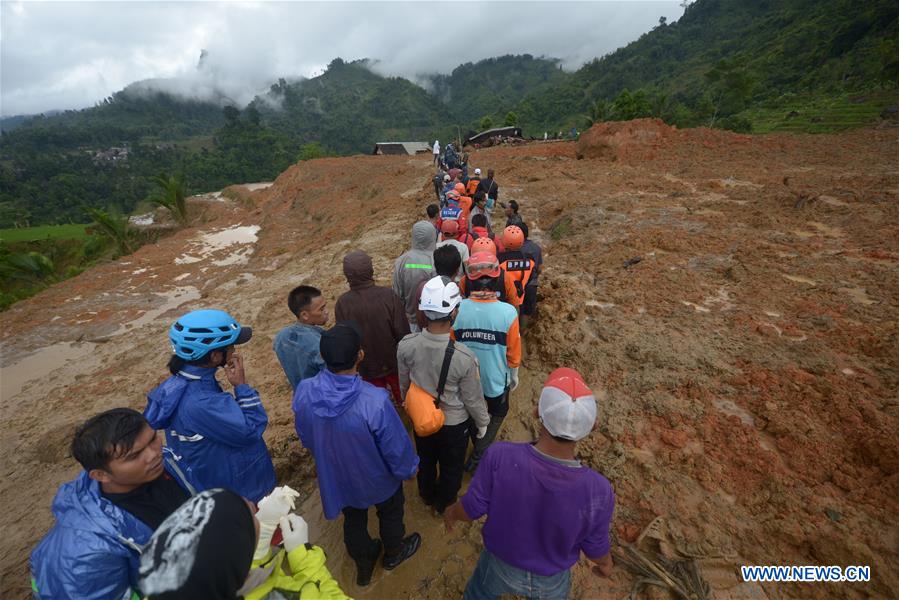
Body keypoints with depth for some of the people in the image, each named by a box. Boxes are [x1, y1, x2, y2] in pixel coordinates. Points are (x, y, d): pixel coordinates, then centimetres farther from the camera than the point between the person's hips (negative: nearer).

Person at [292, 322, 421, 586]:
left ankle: (363, 563, 58)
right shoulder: (374, 401, -42)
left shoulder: (304, 392, -27)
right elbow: (396, 447, -25)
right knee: (390, 513, 30)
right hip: (376, 478, -3)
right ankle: (393, 553, 58)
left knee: (353, 519, 31)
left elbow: (305, 437, -6)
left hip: (335, 475, 3)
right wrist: (409, 468, -3)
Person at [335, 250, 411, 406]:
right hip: (394, 361, 0)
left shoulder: (342, 303, -22)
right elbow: (403, 332, -20)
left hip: (367, 365, 1)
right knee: (402, 396, 28)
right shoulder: (388, 295, -27)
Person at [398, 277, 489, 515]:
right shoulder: (464, 357, -37)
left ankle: (427, 495, 60)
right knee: (451, 467, 28)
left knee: (425, 459, 32)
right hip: (454, 423, -3)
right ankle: (445, 504, 55)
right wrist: (482, 422, 1)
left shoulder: (406, 345, -26)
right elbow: (473, 398, -19)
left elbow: (404, 384, -7)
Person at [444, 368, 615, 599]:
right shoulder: (598, 491, -35)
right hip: (552, 579, 1)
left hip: (500, 563, 0)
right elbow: (595, 549, -15)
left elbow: (471, 509, -21)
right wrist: (605, 563, 9)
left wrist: (451, 513, 2)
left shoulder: (500, 457, -39)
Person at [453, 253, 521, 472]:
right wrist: (514, 375, 8)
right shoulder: (508, 312, -25)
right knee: (498, 414, 28)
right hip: (496, 379, -2)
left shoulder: (457, 310, -22)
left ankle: (478, 446, 52)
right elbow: (513, 353, -12)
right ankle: (478, 455, 24)